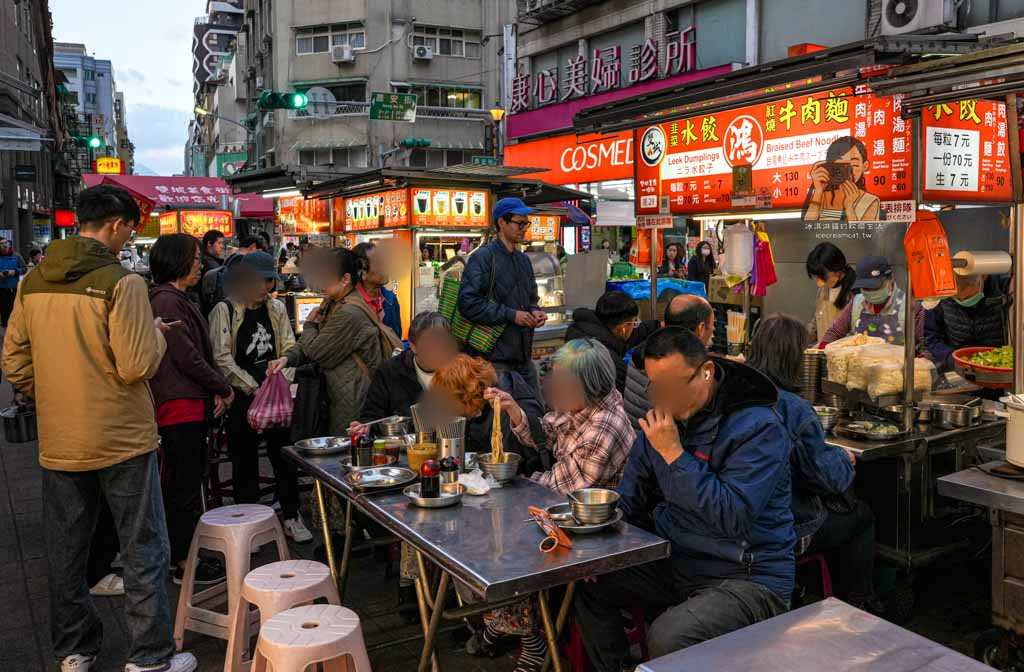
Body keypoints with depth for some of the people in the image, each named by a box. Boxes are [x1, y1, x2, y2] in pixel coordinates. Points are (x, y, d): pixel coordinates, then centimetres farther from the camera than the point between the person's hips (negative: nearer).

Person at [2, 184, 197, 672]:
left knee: (66, 550, 17)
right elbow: (136, 366, -20)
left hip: (58, 442, 6)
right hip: (121, 439, -6)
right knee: (143, 551, 6)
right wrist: (156, 334, -1)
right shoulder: (121, 281, -16)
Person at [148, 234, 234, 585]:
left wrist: (215, 391, 6)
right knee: (185, 486, -1)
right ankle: (185, 564, 9)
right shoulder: (166, 300, -15)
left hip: (191, 404, 10)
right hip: (181, 406, -10)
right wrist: (224, 389, -7)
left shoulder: (176, 299, 16)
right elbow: (186, 357, -19)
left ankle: (182, 552, 28)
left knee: (184, 483, 17)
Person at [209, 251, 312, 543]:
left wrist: (282, 361, -14)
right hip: (241, 397, -3)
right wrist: (254, 388, -14)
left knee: (284, 457, 7)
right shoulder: (224, 311, -5)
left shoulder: (277, 308, 10)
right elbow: (222, 358, -11)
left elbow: (290, 348, 10)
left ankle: (291, 517, 19)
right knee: (245, 461, 5)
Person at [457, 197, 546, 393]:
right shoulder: (483, 257, -10)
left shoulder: (523, 260, 16)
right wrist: (510, 315, -20)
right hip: (493, 359, -8)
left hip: (523, 356, 8)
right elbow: (468, 302, -21)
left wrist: (534, 311, 5)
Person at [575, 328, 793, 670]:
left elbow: (734, 518, -28)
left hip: (748, 579, -7)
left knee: (667, 638, -30)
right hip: (673, 565, 8)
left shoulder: (758, 427, -17)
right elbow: (628, 501, 11)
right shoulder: (661, 421, 5)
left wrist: (674, 454, -28)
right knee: (587, 585, 4)